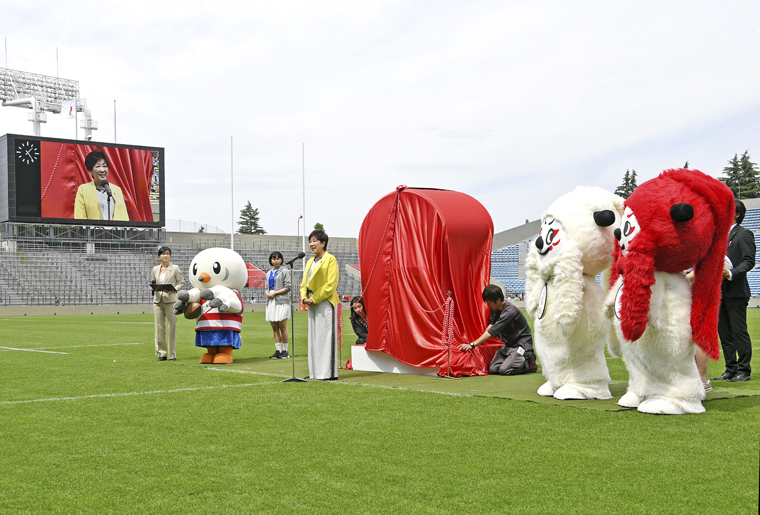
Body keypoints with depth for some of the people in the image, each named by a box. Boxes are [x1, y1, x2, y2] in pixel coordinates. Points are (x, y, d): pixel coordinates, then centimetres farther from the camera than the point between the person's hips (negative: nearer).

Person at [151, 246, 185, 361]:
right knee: (159, 328, 2)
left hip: (170, 301, -3)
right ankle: (161, 353, 10)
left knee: (171, 328, -5)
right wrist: (153, 287, -2)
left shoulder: (175, 268, 4)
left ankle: (172, 354, 1)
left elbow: (181, 282, 4)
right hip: (158, 301, 4)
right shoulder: (155, 269, 14)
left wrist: (173, 289, -13)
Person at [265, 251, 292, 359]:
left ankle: (285, 351, 1)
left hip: (281, 301, -6)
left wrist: (274, 293, -10)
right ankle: (277, 351, 6)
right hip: (271, 302, 6)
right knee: (274, 328, 4)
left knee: (282, 327, -5)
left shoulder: (285, 271, 1)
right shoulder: (269, 273, 20)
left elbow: (288, 287, -6)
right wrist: (268, 293, -1)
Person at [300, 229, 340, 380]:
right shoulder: (310, 262, 19)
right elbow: (304, 283, 19)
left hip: (325, 303, -8)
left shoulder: (330, 259, -5)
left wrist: (315, 298, -15)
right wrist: (304, 297, -1)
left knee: (325, 337, -8)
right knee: (314, 337, 9)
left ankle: (328, 373, -5)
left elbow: (331, 284, -14)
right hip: (312, 304, 8)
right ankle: (316, 372, 14)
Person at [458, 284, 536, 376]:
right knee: (493, 369, -9)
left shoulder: (510, 311, -26)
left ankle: (529, 360, 0)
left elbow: (491, 332, -28)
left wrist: (472, 345, -29)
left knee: (504, 370, -24)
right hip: (509, 344, 8)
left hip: (522, 344, -8)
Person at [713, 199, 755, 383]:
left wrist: (731, 274, -25)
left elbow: (749, 261, -14)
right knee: (724, 333, 10)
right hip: (720, 291, 8)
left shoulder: (744, 234, -6)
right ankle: (731, 370, 17)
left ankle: (744, 371, 4)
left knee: (739, 331, -4)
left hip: (736, 292, -8)